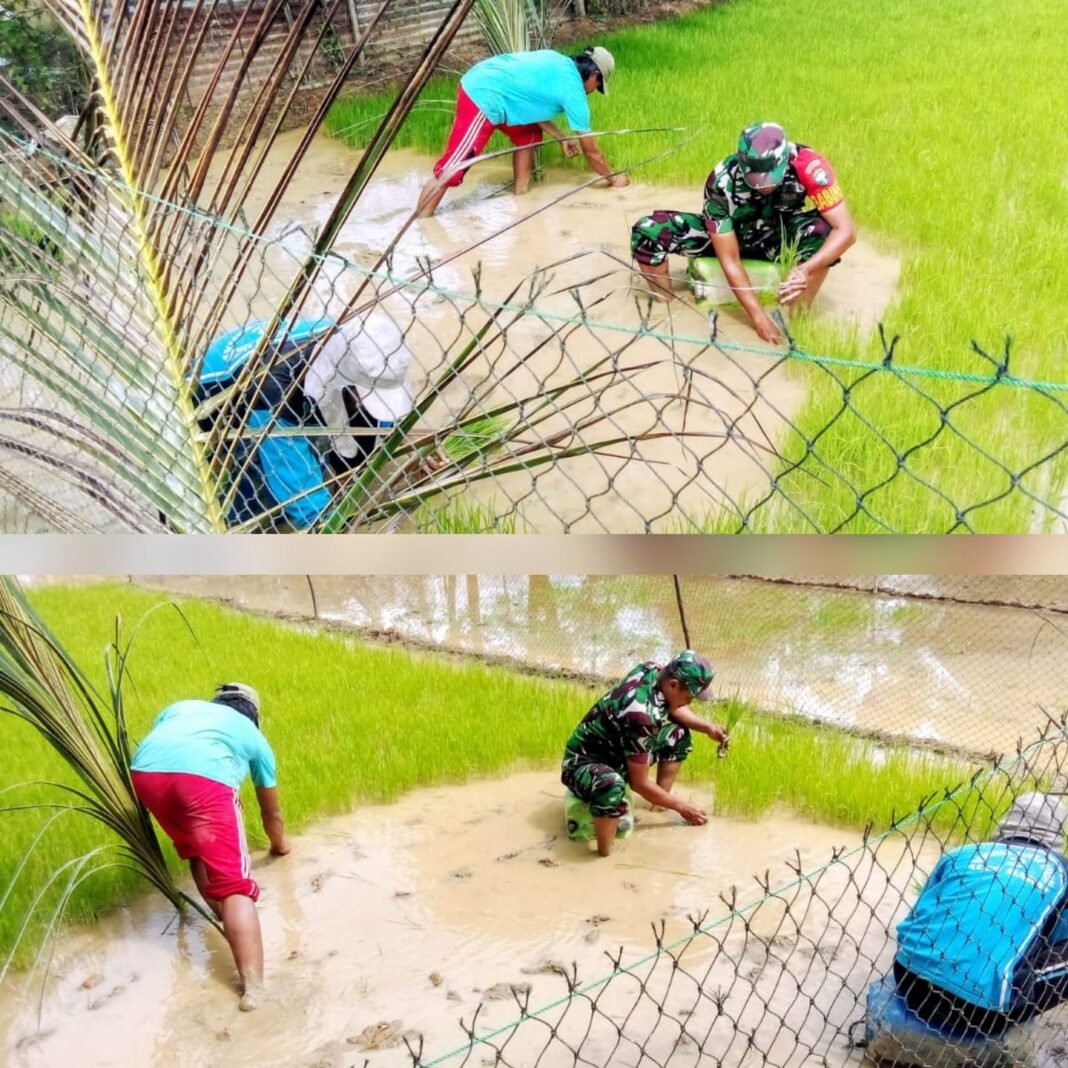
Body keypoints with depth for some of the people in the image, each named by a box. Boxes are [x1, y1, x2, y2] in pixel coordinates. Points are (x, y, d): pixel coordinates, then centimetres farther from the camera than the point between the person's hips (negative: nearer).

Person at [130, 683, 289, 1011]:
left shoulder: (181, 708, 41)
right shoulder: (253, 736, 37)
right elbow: (271, 812, 47)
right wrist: (279, 844, 67)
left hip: (144, 770, 3)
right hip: (204, 777, -3)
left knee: (195, 849, 31)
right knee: (235, 883, -2)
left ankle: (222, 912, 40)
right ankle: (253, 986, -12)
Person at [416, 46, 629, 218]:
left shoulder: (558, 64, 16)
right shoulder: (573, 90, -4)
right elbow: (591, 151, 4)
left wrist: (561, 137, 26)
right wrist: (613, 178, 18)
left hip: (479, 83, 10)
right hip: (482, 98, -10)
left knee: (528, 135, 23)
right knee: (451, 170, -9)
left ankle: (520, 197, 29)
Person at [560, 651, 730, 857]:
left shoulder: (653, 670, -13)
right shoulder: (641, 715, -35)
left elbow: (673, 708, 12)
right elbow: (639, 783, -25)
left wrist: (708, 728, -3)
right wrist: (680, 806, -12)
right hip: (583, 761, -9)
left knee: (679, 733, 13)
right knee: (611, 785, -43)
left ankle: (661, 802, 17)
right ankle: (604, 858, -25)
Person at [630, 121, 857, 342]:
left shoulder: (807, 164, -33)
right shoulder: (723, 181, -34)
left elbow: (846, 231, -33)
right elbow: (730, 261, -28)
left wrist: (806, 270, -50)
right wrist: (758, 315, -33)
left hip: (777, 236, 1)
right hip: (730, 235, -1)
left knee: (822, 231, -35)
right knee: (648, 232, -24)